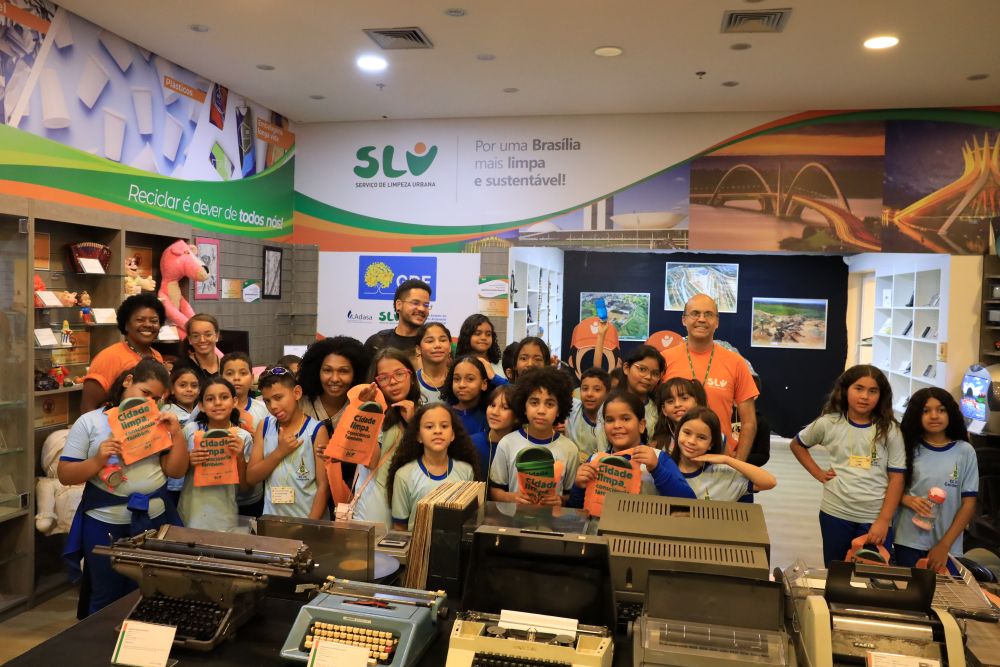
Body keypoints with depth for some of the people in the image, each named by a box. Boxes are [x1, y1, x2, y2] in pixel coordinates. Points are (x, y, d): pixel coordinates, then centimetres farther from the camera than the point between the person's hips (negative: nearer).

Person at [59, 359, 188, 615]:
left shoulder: (157, 423, 6)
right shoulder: (90, 422, -3)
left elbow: (176, 471, 1)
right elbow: (65, 475, -4)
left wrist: (177, 433, -10)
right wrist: (98, 461, -20)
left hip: (154, 521, 3)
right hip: (105, 525, -2)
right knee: (106, 600, 12)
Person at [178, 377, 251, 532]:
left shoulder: (243, 437, -5)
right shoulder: (190, 430, -3)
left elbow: (245, 485, -1)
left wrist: (240, 458, -16)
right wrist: (188, 461, -13)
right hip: (190, 515, 1)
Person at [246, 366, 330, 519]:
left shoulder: (316, 430, -9)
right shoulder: (265, 426, 3)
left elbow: (323, 485, -10)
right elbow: (251, 477, 1)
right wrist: (279, 452, -11)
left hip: (307, 520, -3)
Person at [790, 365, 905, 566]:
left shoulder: (889, 430, -5)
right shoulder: (829, 424, -2)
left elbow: (896, 479, -5)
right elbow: (797, 444, 14)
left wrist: (884, 521, -10)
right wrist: (818, 473, 3)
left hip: (874, 518, -1)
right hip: (834, 514, 2)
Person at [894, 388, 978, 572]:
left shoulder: (965, 451, -1)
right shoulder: (909, 447, 1)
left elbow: (969, 504, -1)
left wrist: (944, 545, -6)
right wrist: (907, 499, -16)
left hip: (947, 547, 0)